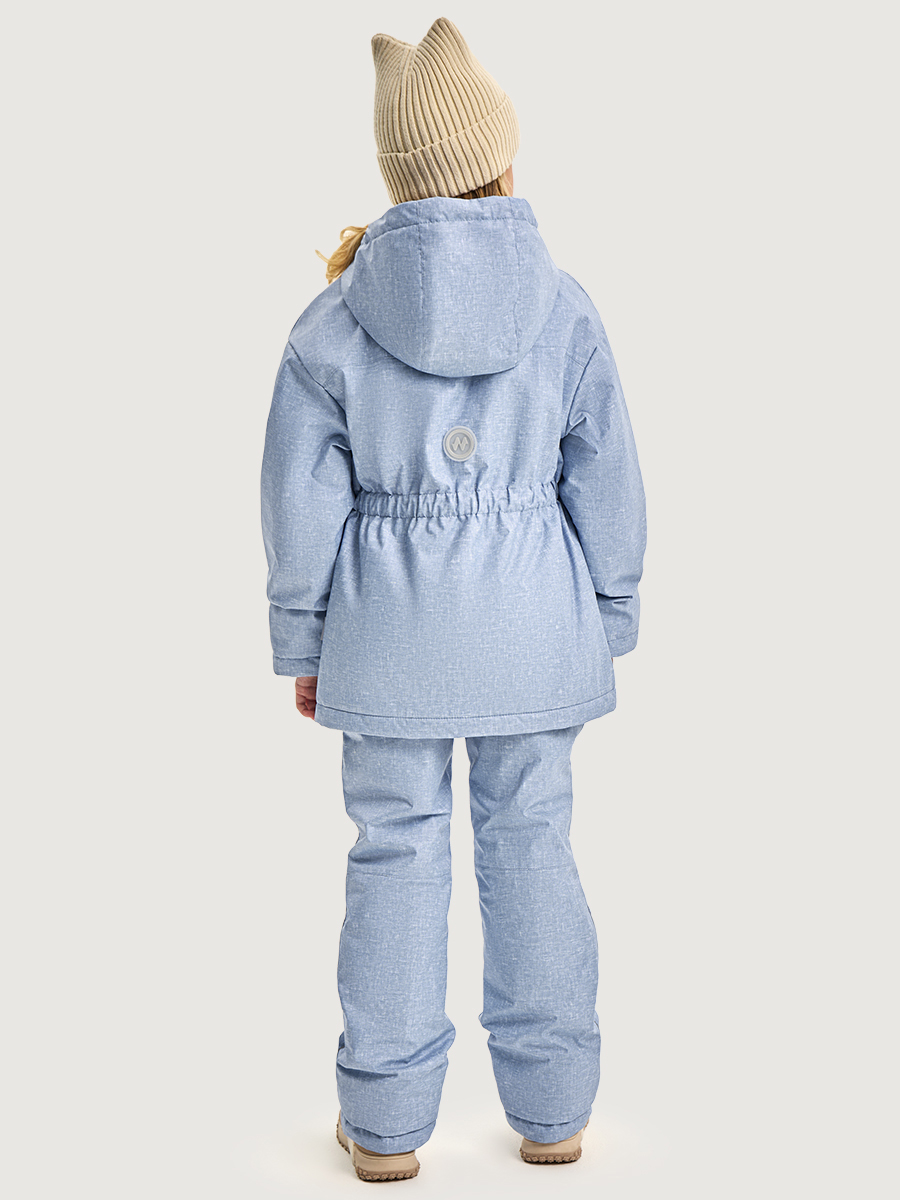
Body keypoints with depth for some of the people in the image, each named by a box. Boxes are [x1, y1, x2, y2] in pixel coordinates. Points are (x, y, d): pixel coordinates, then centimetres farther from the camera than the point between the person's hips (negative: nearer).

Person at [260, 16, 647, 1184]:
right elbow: (606, 488, -3)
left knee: (397, 849, 9)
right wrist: (608, 625, 9)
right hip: (531, 617, 1)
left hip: (391, 626, 0)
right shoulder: (564, 309, -7)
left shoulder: (337, 320, -8)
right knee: (532, 843, 12)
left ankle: (386, 1121, 18)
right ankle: (551, 1109, 22)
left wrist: (302, 645, 6)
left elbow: (304, 505, -5)